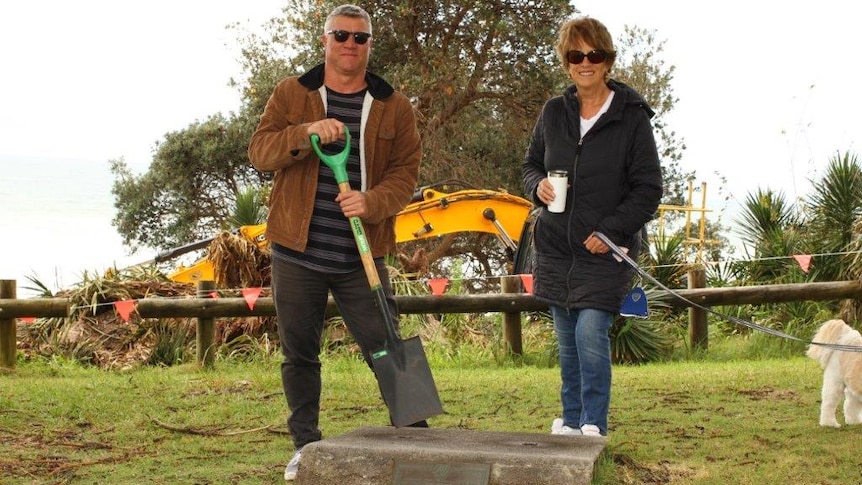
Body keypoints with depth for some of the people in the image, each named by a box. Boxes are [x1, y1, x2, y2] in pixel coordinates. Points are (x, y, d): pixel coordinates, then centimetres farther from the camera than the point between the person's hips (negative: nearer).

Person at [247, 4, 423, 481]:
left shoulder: (394, 106, 5)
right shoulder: (290, 93, 5)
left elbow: (405, 172, 0)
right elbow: (260, 151, -4)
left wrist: (371, 202, -19)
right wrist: (305, 132, -22)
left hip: (362, 256, -1)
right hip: (297, 251, 1)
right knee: (299, 352, 8)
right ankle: (305, 446, 20)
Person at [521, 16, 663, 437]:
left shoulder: (631, 117, -7)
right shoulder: (554, 113, 6)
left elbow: (648, 189, -5)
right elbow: (530, 163, 18)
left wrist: (610, 232, -15)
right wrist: (538, 186, -6)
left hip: (606, 250, -4)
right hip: (555, 247, 4)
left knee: (591, 331, -14)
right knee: (567, 340, 11)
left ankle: (594, 426, -4)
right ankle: (571, 422, 23)